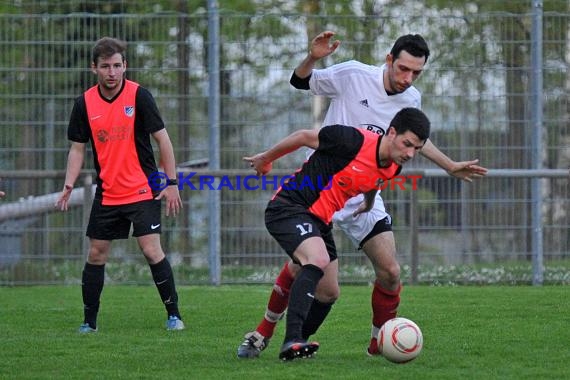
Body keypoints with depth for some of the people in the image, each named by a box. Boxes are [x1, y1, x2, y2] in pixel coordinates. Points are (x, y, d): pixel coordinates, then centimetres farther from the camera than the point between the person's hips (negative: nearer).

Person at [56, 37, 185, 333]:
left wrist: (171, 183, -8)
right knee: (96, 254, 6)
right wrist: (68, 185, -4)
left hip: (142, 190, -4)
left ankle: (173, 313, -1)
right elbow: (77, 148, 8)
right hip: (106, 194, 4)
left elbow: (162, 139, -6)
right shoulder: (85, 103, 0)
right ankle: (89, 320, 17)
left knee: (151, 250, -13)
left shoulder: (138, 95, -10)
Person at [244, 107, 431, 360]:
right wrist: (266, 159, 3)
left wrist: (368, 205, 43)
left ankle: (296, 344, 30)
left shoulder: (393, 168, -1)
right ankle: (292, 342, -38)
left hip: (320, 221, 9)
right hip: (288, 207, -9)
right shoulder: (354, 141, -25)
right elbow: (304, 137, -11)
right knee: (318, 260, -32)